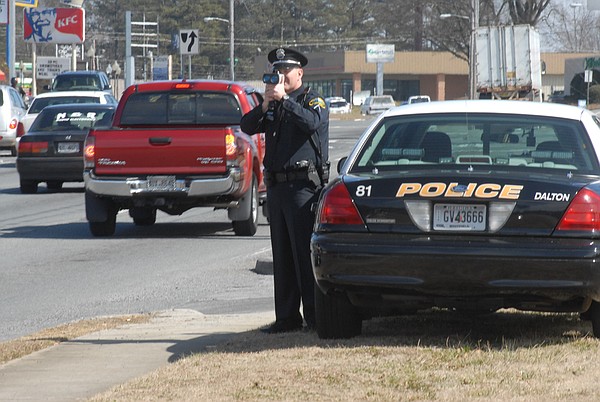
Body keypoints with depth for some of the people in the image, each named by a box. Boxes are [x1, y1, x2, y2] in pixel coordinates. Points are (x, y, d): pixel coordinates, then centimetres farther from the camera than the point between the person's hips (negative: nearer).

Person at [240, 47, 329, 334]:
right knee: (282, 255, 8)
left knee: (304, 252, -10)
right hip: (276, 185, 7)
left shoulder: (312, 100, -1)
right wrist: (265, 106, -8)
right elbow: (247, 127, 8)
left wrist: (284, 99, -20)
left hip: (303, 185, -7)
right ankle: (287, 317, 11)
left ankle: (314, 316, -8)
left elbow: (312, 122, -21)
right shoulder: (273, 105, 19)